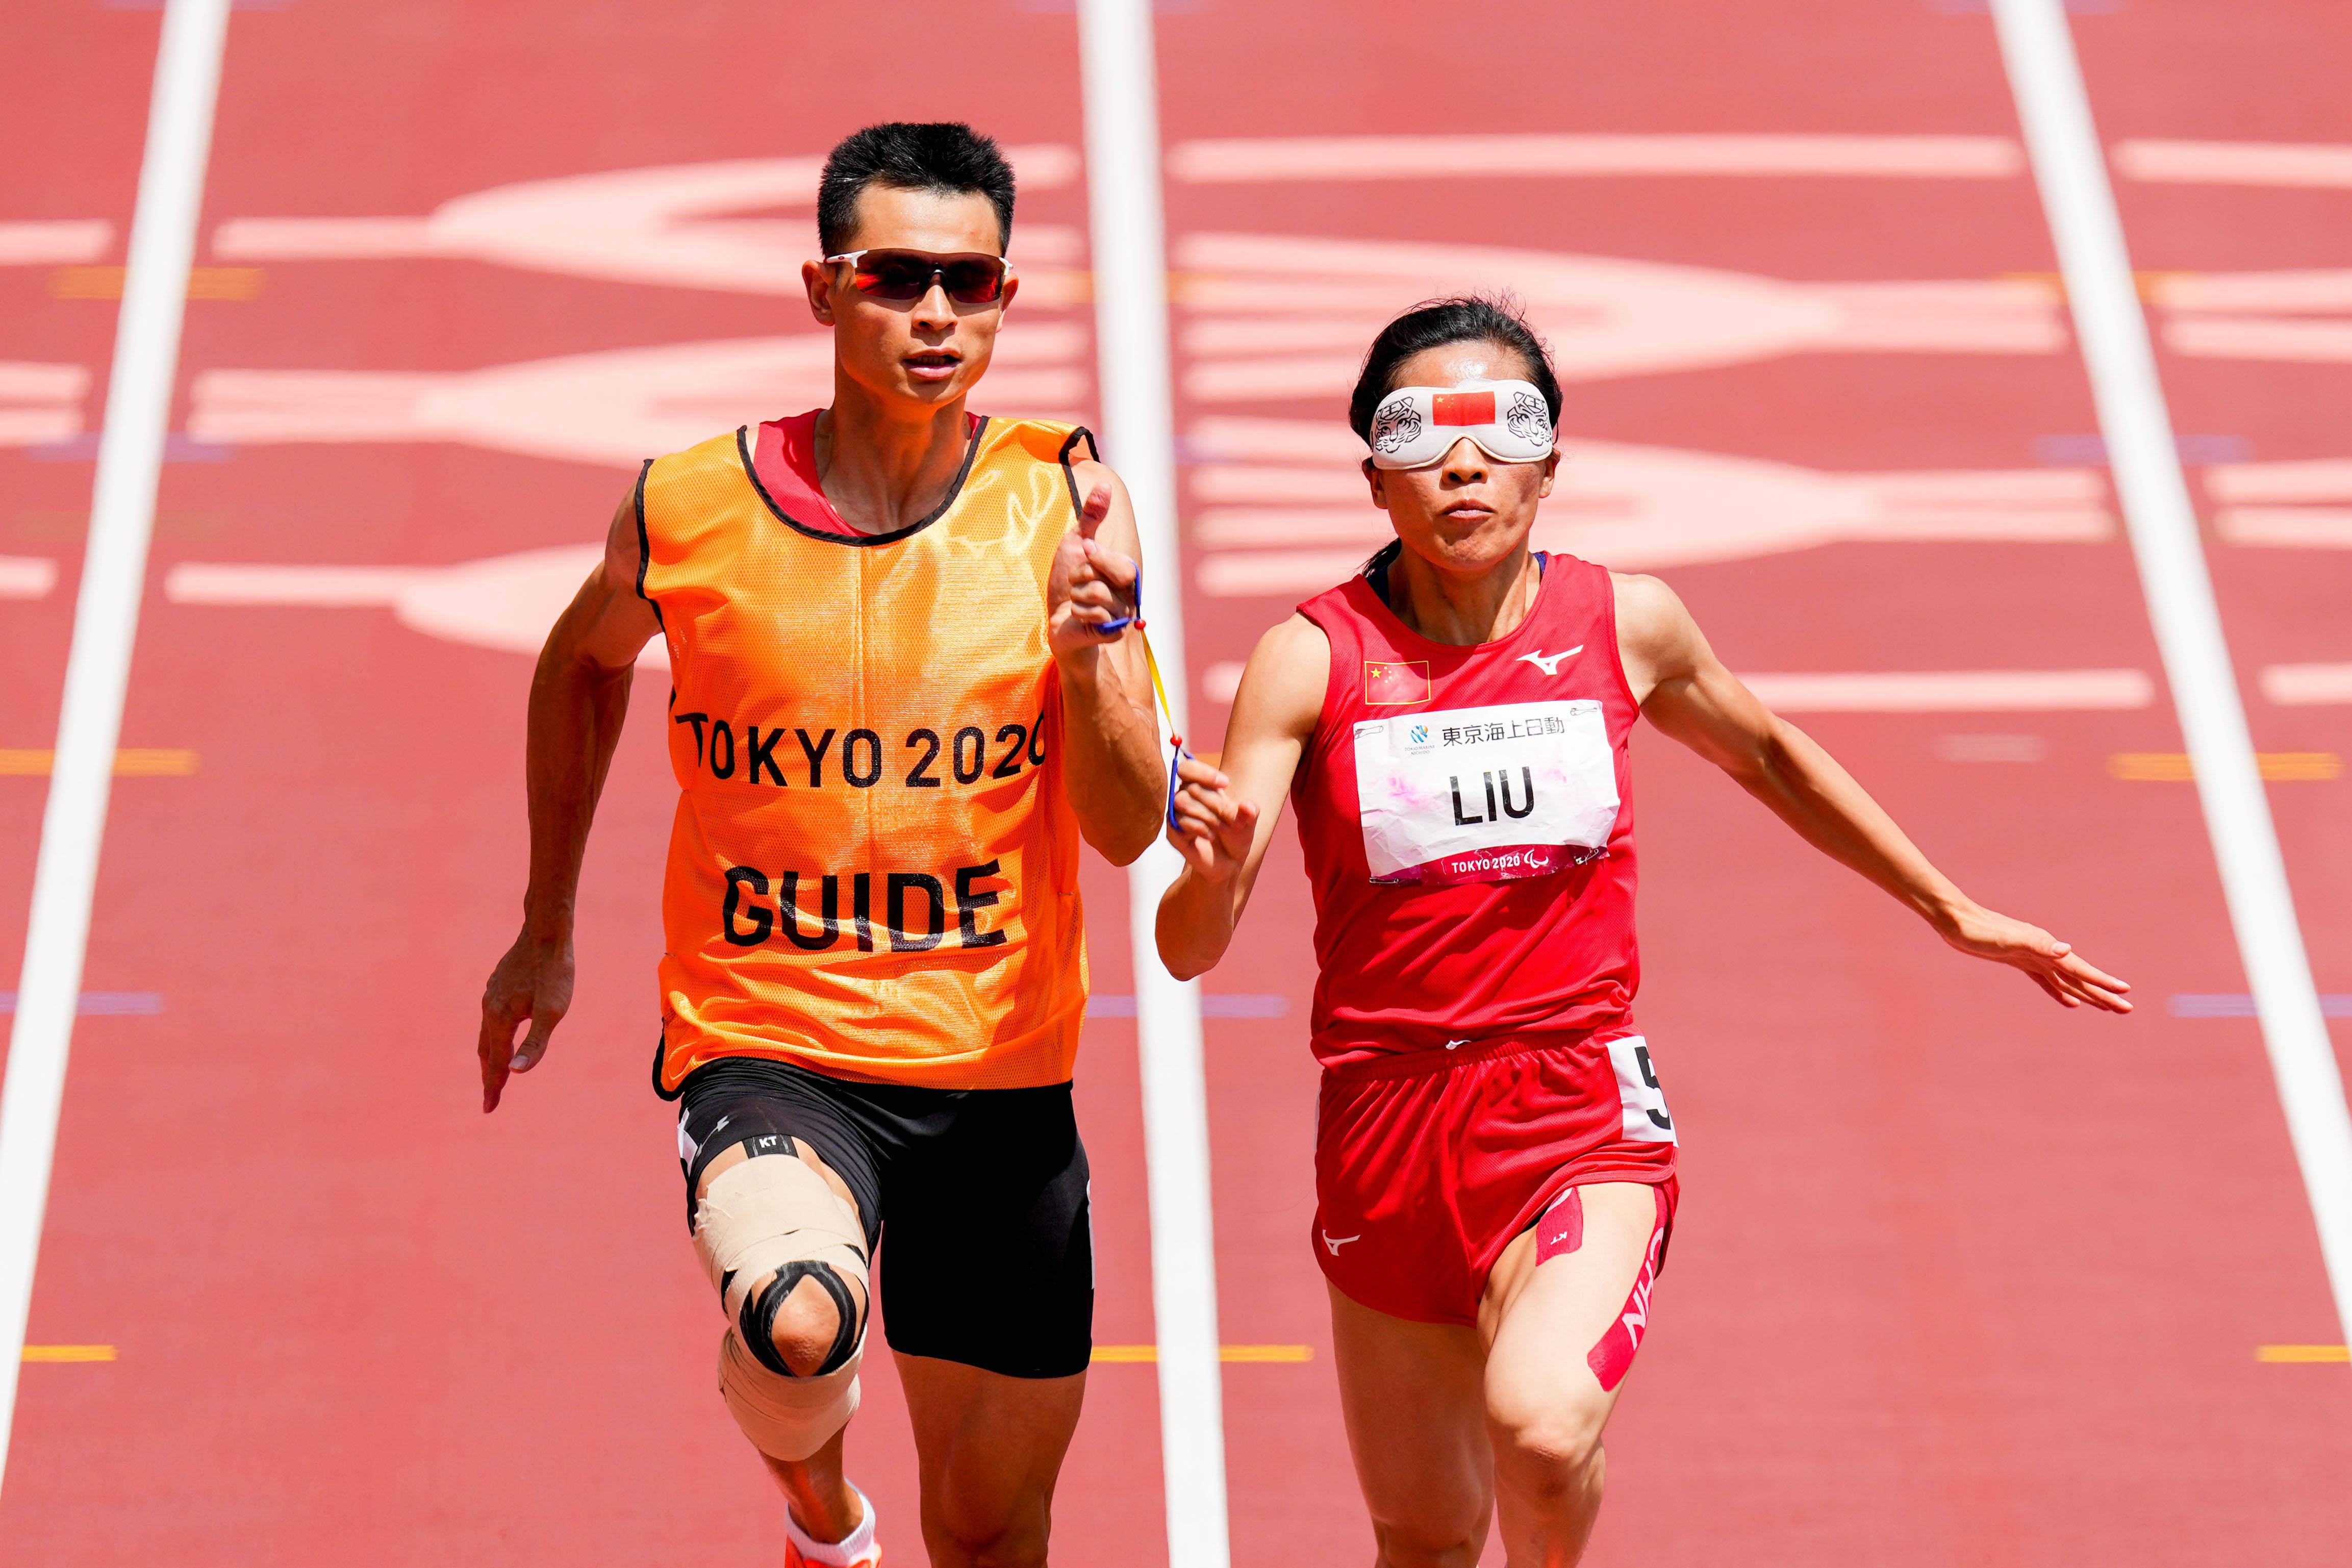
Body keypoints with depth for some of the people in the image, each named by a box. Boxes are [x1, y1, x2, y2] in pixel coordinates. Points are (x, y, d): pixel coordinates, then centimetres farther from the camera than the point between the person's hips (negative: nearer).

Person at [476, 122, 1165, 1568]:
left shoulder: (1060, 501, -5)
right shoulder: (689, 511, -7)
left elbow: (1131, 827, -6)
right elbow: (583, 663, 17)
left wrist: (1084, 644, -24)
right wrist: (548, 932, 21)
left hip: (1000, 1077, 2)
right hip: (765, 1048, -2)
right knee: (801, 1329, -32)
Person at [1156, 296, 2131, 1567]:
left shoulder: (1625, 625, 0)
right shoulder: (1313, 660, -6)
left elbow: (1769, 757, 22)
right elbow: (1189, 950, -11)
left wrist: (1953, 913, 29)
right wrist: (1212, 870, -34)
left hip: (1581, 1111, -1)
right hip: (1385, 1116, 1)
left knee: (1541, 1426, -28)